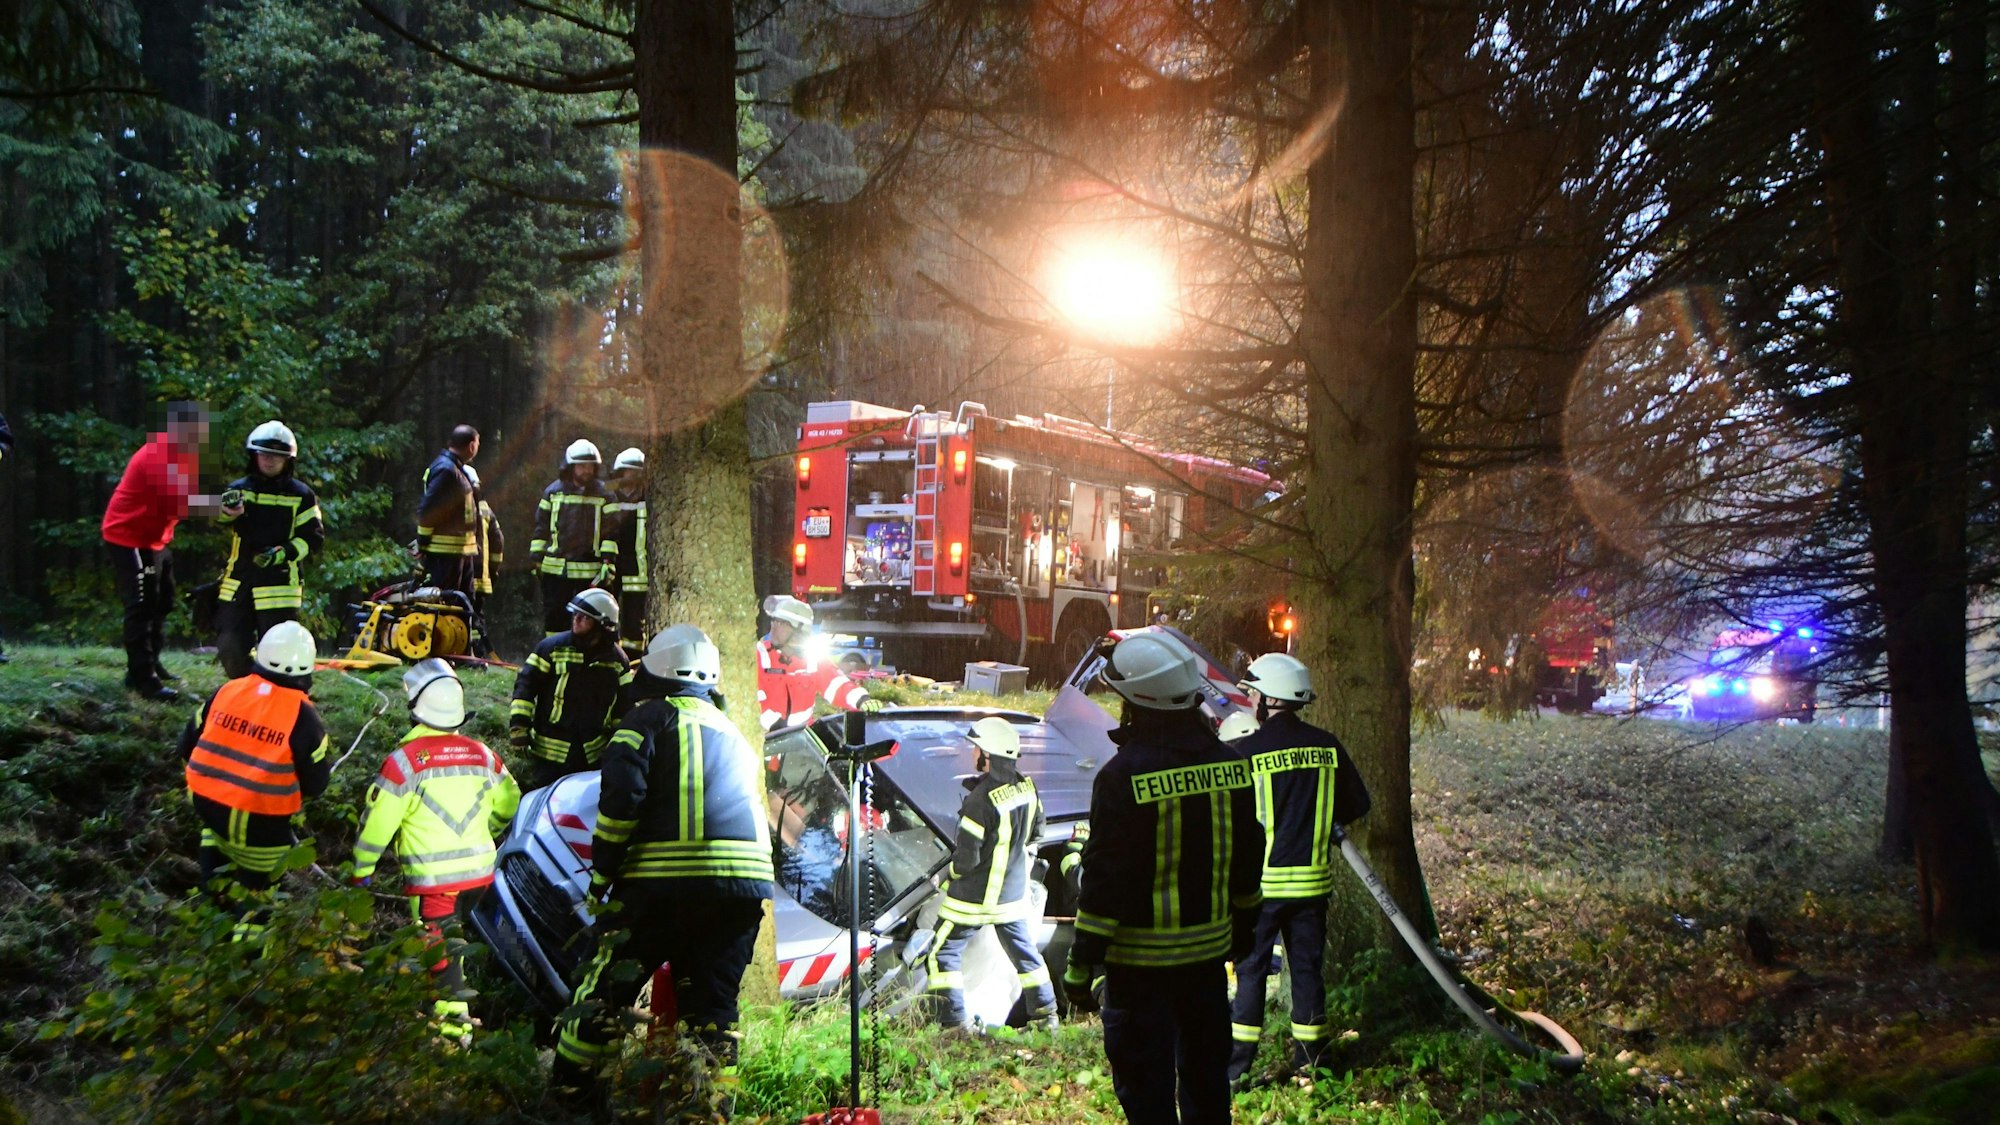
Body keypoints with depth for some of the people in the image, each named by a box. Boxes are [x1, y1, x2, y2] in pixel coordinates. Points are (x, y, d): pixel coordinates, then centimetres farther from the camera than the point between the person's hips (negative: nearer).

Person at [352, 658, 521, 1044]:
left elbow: (378, 820, -11)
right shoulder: (481, 755, 3)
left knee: (438, 949, 3)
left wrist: (361, 869, 2)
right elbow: (508, 803, 16)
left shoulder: (406, 759, -15)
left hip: (433, 878, -6)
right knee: (451, 935, 24)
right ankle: (449, 998, 33)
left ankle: (454, 1021, 1)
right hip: (480, 870, 6)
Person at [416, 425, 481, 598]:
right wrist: (423, 543, -15)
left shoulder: (460, 469, 16)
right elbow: (428, 508, -20)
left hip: (462, 550, 10)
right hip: (445, 551, -10)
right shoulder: (445, 469, -16)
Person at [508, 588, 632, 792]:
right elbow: (526, 685, -5)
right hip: (550, 751, -3)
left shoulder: (616, 660, 2)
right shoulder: (552, 648, -6)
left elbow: (624, 705, 11)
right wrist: (519, 726, -13)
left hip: (594, 754, 3)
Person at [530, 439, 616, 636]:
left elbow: (610, 532, 1)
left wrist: (608, 561, -6)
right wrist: (537, 559, 7)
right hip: (555, 568, 1)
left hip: (590, 569, -1)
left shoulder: (603, 494, 3)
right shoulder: (553, 491, 6)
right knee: (554, 617, 5)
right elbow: (541, 528, 10)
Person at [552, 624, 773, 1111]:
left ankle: (568, 1081, 12)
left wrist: (602, 874, -3)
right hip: (747, 877, 5)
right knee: (714, 997, 11)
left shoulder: (649, 718, 4)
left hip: (667, 879, -5)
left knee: (609, 982, 7)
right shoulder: (733, 732, 24)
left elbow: (622, 797, -8)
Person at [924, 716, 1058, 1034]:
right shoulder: (1027, 788, -4)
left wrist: (950, 874, -2)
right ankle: (1046, 1016, 24)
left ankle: (956, 1023, 3)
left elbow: (966, 857, -22)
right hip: (1013, 893, 7)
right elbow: (1038, 831, 13)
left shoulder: (981, 800, -26)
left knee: (943, 954, 5)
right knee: (1024, 952, 19)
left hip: (975, 897, -7)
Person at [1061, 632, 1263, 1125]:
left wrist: (1081, 964, -11)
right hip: (1209, 949, 6)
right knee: (1206, 1072, 20)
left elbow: (1105, 876, -18)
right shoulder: (1230, 764, 1)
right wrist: (1242, 926, 25)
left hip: (1141, 959, -6)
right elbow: (1247, 858, 11)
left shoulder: (1123, 775, -18)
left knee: (1145, 1083, 5)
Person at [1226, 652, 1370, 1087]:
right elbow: (1357, 803, 9)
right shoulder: (1327, 745, -1)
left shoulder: (1245, 751, -14)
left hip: (1260, 880, -3)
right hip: (1313, 880, 4)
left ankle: (1237, 1065, 7)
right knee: (1308, 966, 14)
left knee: (1250, 970, 5)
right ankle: (1309, 1060, 22)